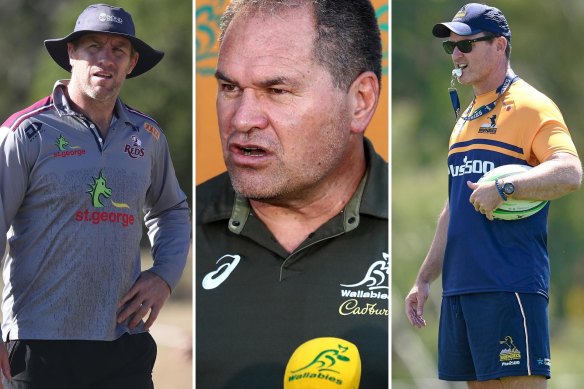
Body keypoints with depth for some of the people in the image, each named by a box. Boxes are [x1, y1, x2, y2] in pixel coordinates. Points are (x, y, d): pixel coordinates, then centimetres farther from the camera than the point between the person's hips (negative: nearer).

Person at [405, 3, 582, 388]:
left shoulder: (530, 106, -5)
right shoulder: (467, 118, 21)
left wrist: (503, 187, -30)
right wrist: (424, 278, 23)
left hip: (510, 283, -8)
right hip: (459, 285, 8)